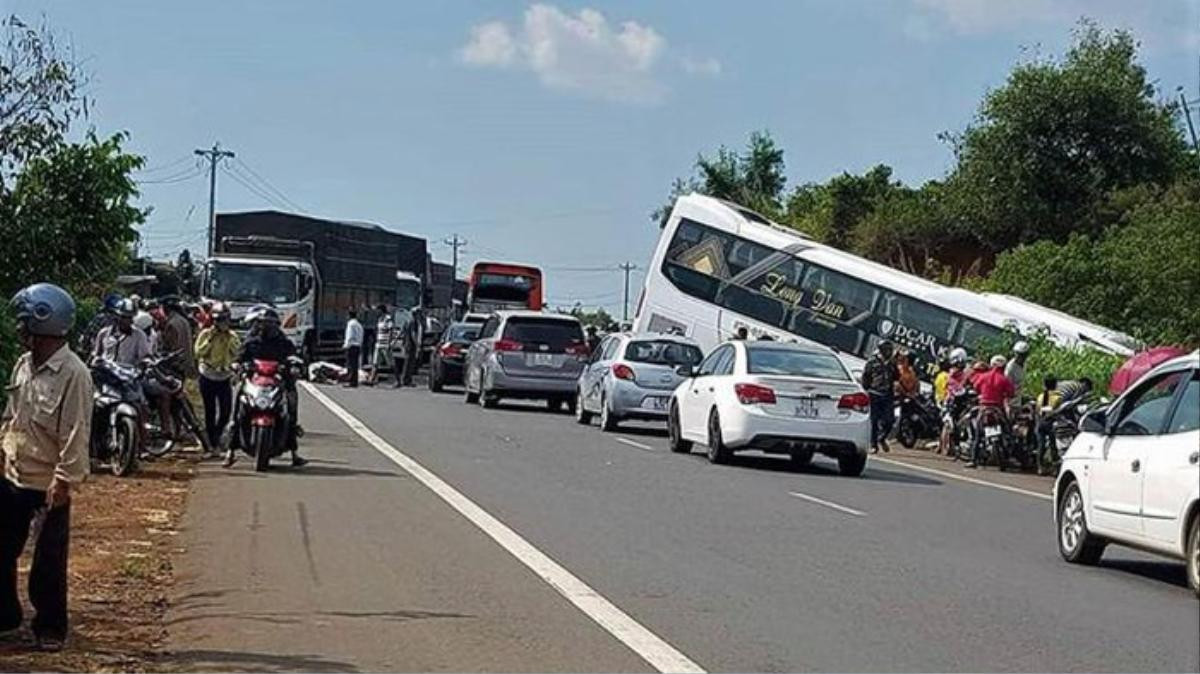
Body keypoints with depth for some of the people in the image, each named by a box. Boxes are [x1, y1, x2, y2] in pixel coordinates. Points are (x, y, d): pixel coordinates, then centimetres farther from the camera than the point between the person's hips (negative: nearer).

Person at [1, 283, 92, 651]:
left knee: (48, 564, 5)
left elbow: (76, 433, -20)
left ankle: (50, 627, 20)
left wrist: (64, 479, -21)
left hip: (49, 486, -7)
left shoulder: (73, 373, -19)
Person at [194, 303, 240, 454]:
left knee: (226, 410, -2)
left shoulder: (232, 336, 4)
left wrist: (230, 340, -15)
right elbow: (198, 352, -14)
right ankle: (212, 442, 9)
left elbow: (238, 353, -6)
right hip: (208, 378, -2)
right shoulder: (205, 334, -4)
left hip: (225, 378, 2)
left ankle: (217, 435, 22)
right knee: (210, 411, 1)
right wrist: (210, 339, -19)